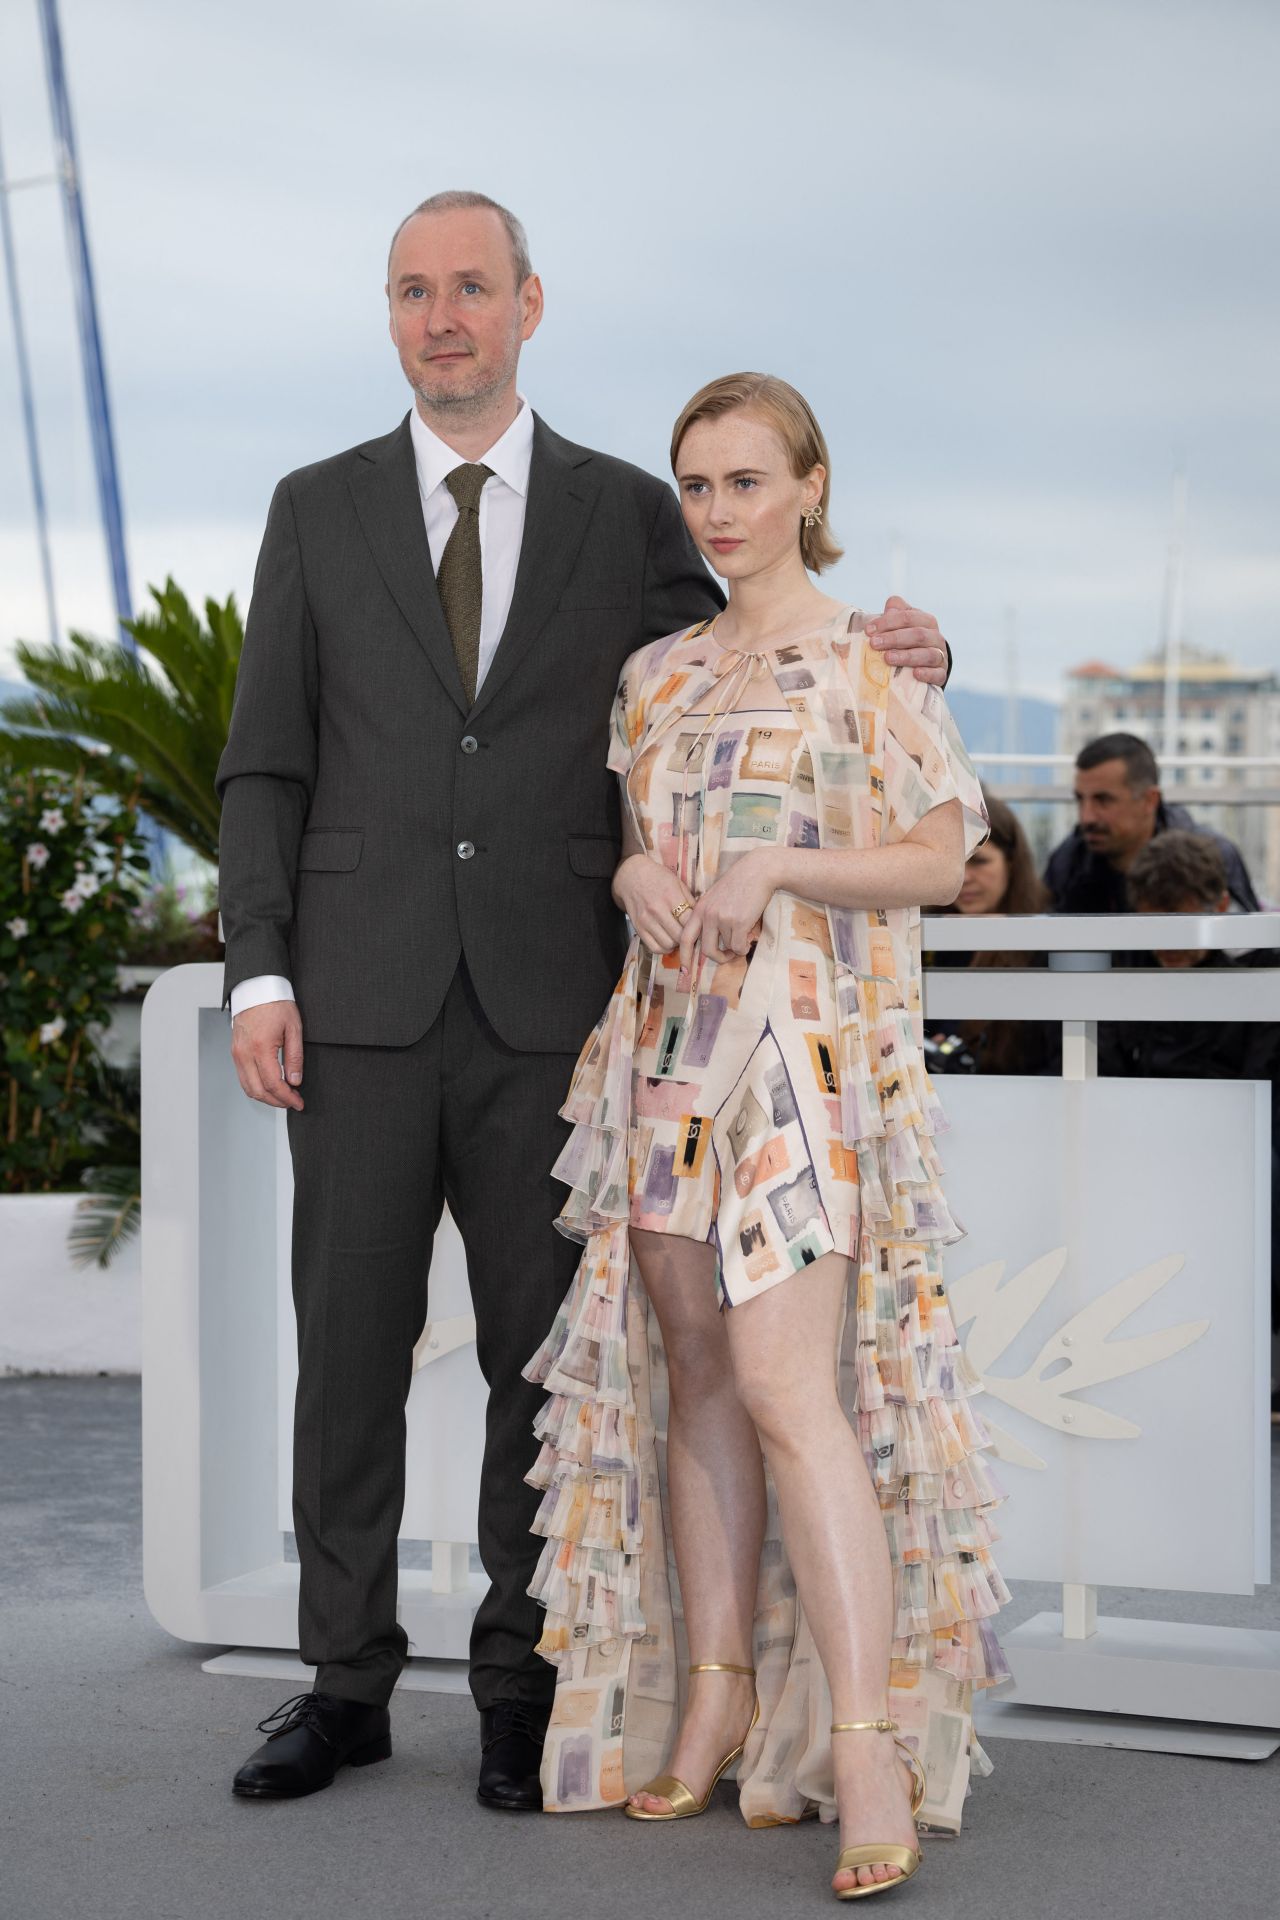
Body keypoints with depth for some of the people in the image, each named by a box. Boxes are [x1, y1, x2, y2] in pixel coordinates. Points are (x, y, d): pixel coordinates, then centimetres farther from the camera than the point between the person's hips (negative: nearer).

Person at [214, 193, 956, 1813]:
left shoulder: (627, 514, 7)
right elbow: (265, 767, 6)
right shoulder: (317, 511, 7)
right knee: (348, 1348, 4)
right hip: (362, 1004, 1)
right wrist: (257, 977, -5)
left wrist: (888, 661, -7)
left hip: (548, 1007, 0)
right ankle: (346, 1686, 17)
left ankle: (521, 1691, 16)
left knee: (543, 1354, 3)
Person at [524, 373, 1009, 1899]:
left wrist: (776, 866, -16)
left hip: (806, 1046, -6)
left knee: (787, 1384, -16)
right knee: (695, 1371, 6)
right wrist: (637, 872, -1)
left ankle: (865, 1741, -16)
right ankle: (719, 1694, 15)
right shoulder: (656, 672, 16)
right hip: (667, 1044, 6)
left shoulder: (867, 660, 0)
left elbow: (939, 858, -3)